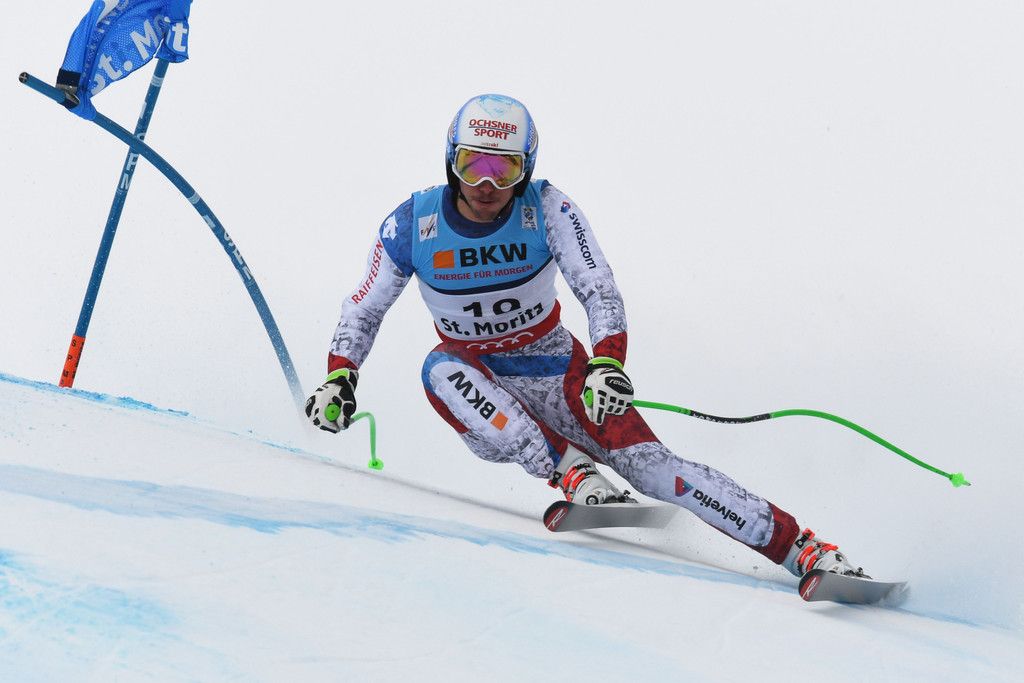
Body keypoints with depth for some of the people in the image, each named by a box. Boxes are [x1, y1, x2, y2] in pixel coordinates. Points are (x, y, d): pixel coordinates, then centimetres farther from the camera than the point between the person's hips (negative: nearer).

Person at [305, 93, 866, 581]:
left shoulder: (547, 210, -15)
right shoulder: (412, 224, -12)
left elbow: (599, 290, -20)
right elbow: (363, 311, 1)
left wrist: (607, 363, -37)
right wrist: (338, 378, -13)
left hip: (554, 369, -1)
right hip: (479, 384, 1)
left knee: (646, 462, -21)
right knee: (442, 369, -35)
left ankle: (803, 549, -23)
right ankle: (571, 472, -39)